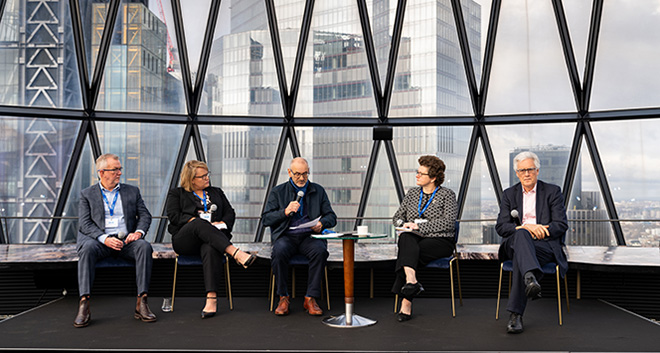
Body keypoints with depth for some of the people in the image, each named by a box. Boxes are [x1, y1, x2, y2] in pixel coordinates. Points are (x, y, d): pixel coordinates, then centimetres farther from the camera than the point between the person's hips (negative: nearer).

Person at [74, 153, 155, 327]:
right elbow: (85, 224, 0)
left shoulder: (132, 191, 18)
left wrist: (139, 232, -11)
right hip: (100, 241, -1)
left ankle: (141, 303, -31)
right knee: (87, 248, -34)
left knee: (144, 246, -30)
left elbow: (145, 215, 12)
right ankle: (84, 305, -35)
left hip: (126, 241, 1)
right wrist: (104, 238, -18)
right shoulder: (87, 194, 12)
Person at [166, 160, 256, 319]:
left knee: (210, 249, -38)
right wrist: (196, 221, -12)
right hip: (185, 240, -1)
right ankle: (236, 253, -49)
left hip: (212, 238, 1)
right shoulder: (176, 194, 19)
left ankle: (212, 298, -51)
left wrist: (223, 223, -5)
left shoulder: (216, 192, 27)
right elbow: (174, 216, 2)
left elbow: (230, 213, 18)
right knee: (200, 223, -37)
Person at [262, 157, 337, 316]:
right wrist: (285, 212, -13)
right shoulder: (278, 191, 10)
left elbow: (331, 217, 12)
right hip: (286, 236, -1)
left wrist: (322, 223, -11)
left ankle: (310, 299, -21)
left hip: (310, 236, 1)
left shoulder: (318, 191, 14)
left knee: (320, 250, -32)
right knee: (279, 251, -34)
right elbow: (266, 219, 3)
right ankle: (283, 298, -17)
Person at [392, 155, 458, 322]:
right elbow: (397, 217, 22)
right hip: (414, 239, 4)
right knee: (406, 238, -35)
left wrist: (418, 226, -14)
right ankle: (411, 280, -52)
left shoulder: (447, 195, 4)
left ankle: (406, 301, -29)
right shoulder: (412, 193, 19)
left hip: (439, 241, -3)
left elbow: (448, 222, -10)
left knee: (407, 253, -32)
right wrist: (405, 225, -3)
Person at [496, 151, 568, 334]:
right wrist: (524, 228, -14)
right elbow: (501, 227, 5)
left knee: (520, 256, -36)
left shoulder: (553, 191, 12)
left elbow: (561, 225, 2)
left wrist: (538, 231, -14)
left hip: (545, 245, -1)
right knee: (521, 235, -37)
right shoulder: (509, 194, 17)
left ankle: (516, 314, -35)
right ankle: (531, 278, -64)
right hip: (515, 243, 2)